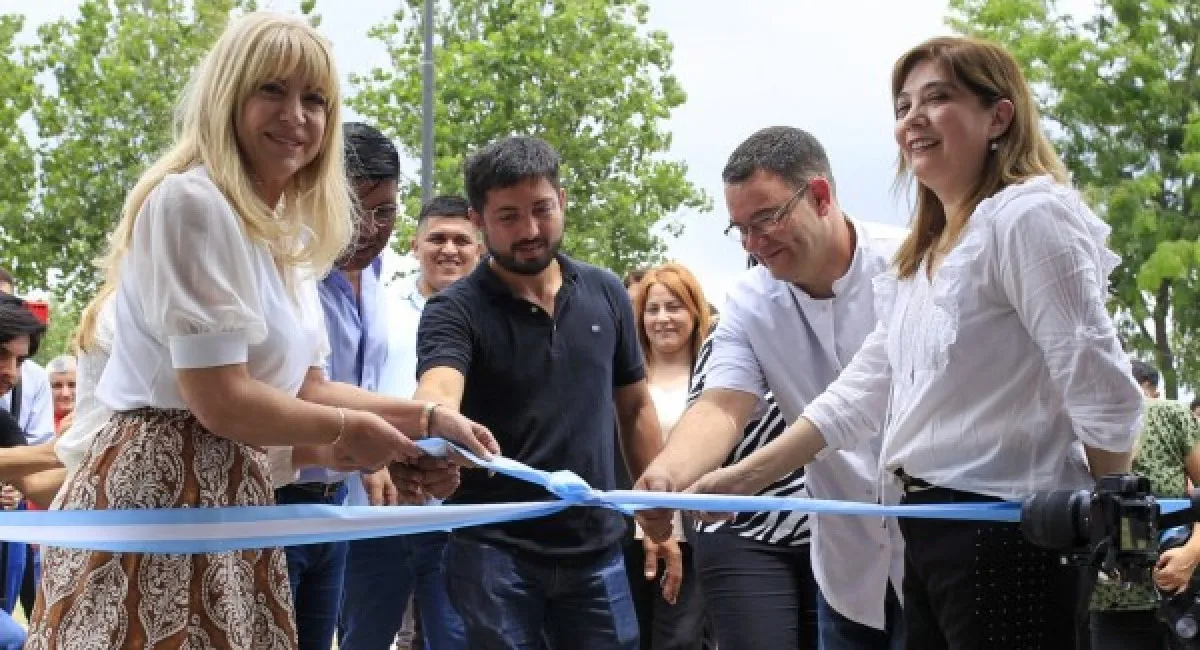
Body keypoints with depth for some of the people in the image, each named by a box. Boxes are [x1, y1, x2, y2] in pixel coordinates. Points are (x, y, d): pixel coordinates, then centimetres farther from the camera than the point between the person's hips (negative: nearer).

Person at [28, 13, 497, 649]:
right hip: (158, 490, -9)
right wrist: (347, 430, -4)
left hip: (230, 490, 9)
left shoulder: (285, 235, 16)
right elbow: (220, 400, -18)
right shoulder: (190, 201, -14)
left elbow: (304, 387, 19)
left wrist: (428, 417, 11)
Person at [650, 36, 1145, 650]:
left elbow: (1103, 394, -15)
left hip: (1006, 534, -9)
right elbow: (858, 395, 17)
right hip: (929, 531, 9)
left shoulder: (1026, 215, -11)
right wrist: (740, 480, 11)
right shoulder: (920, 260, 19)